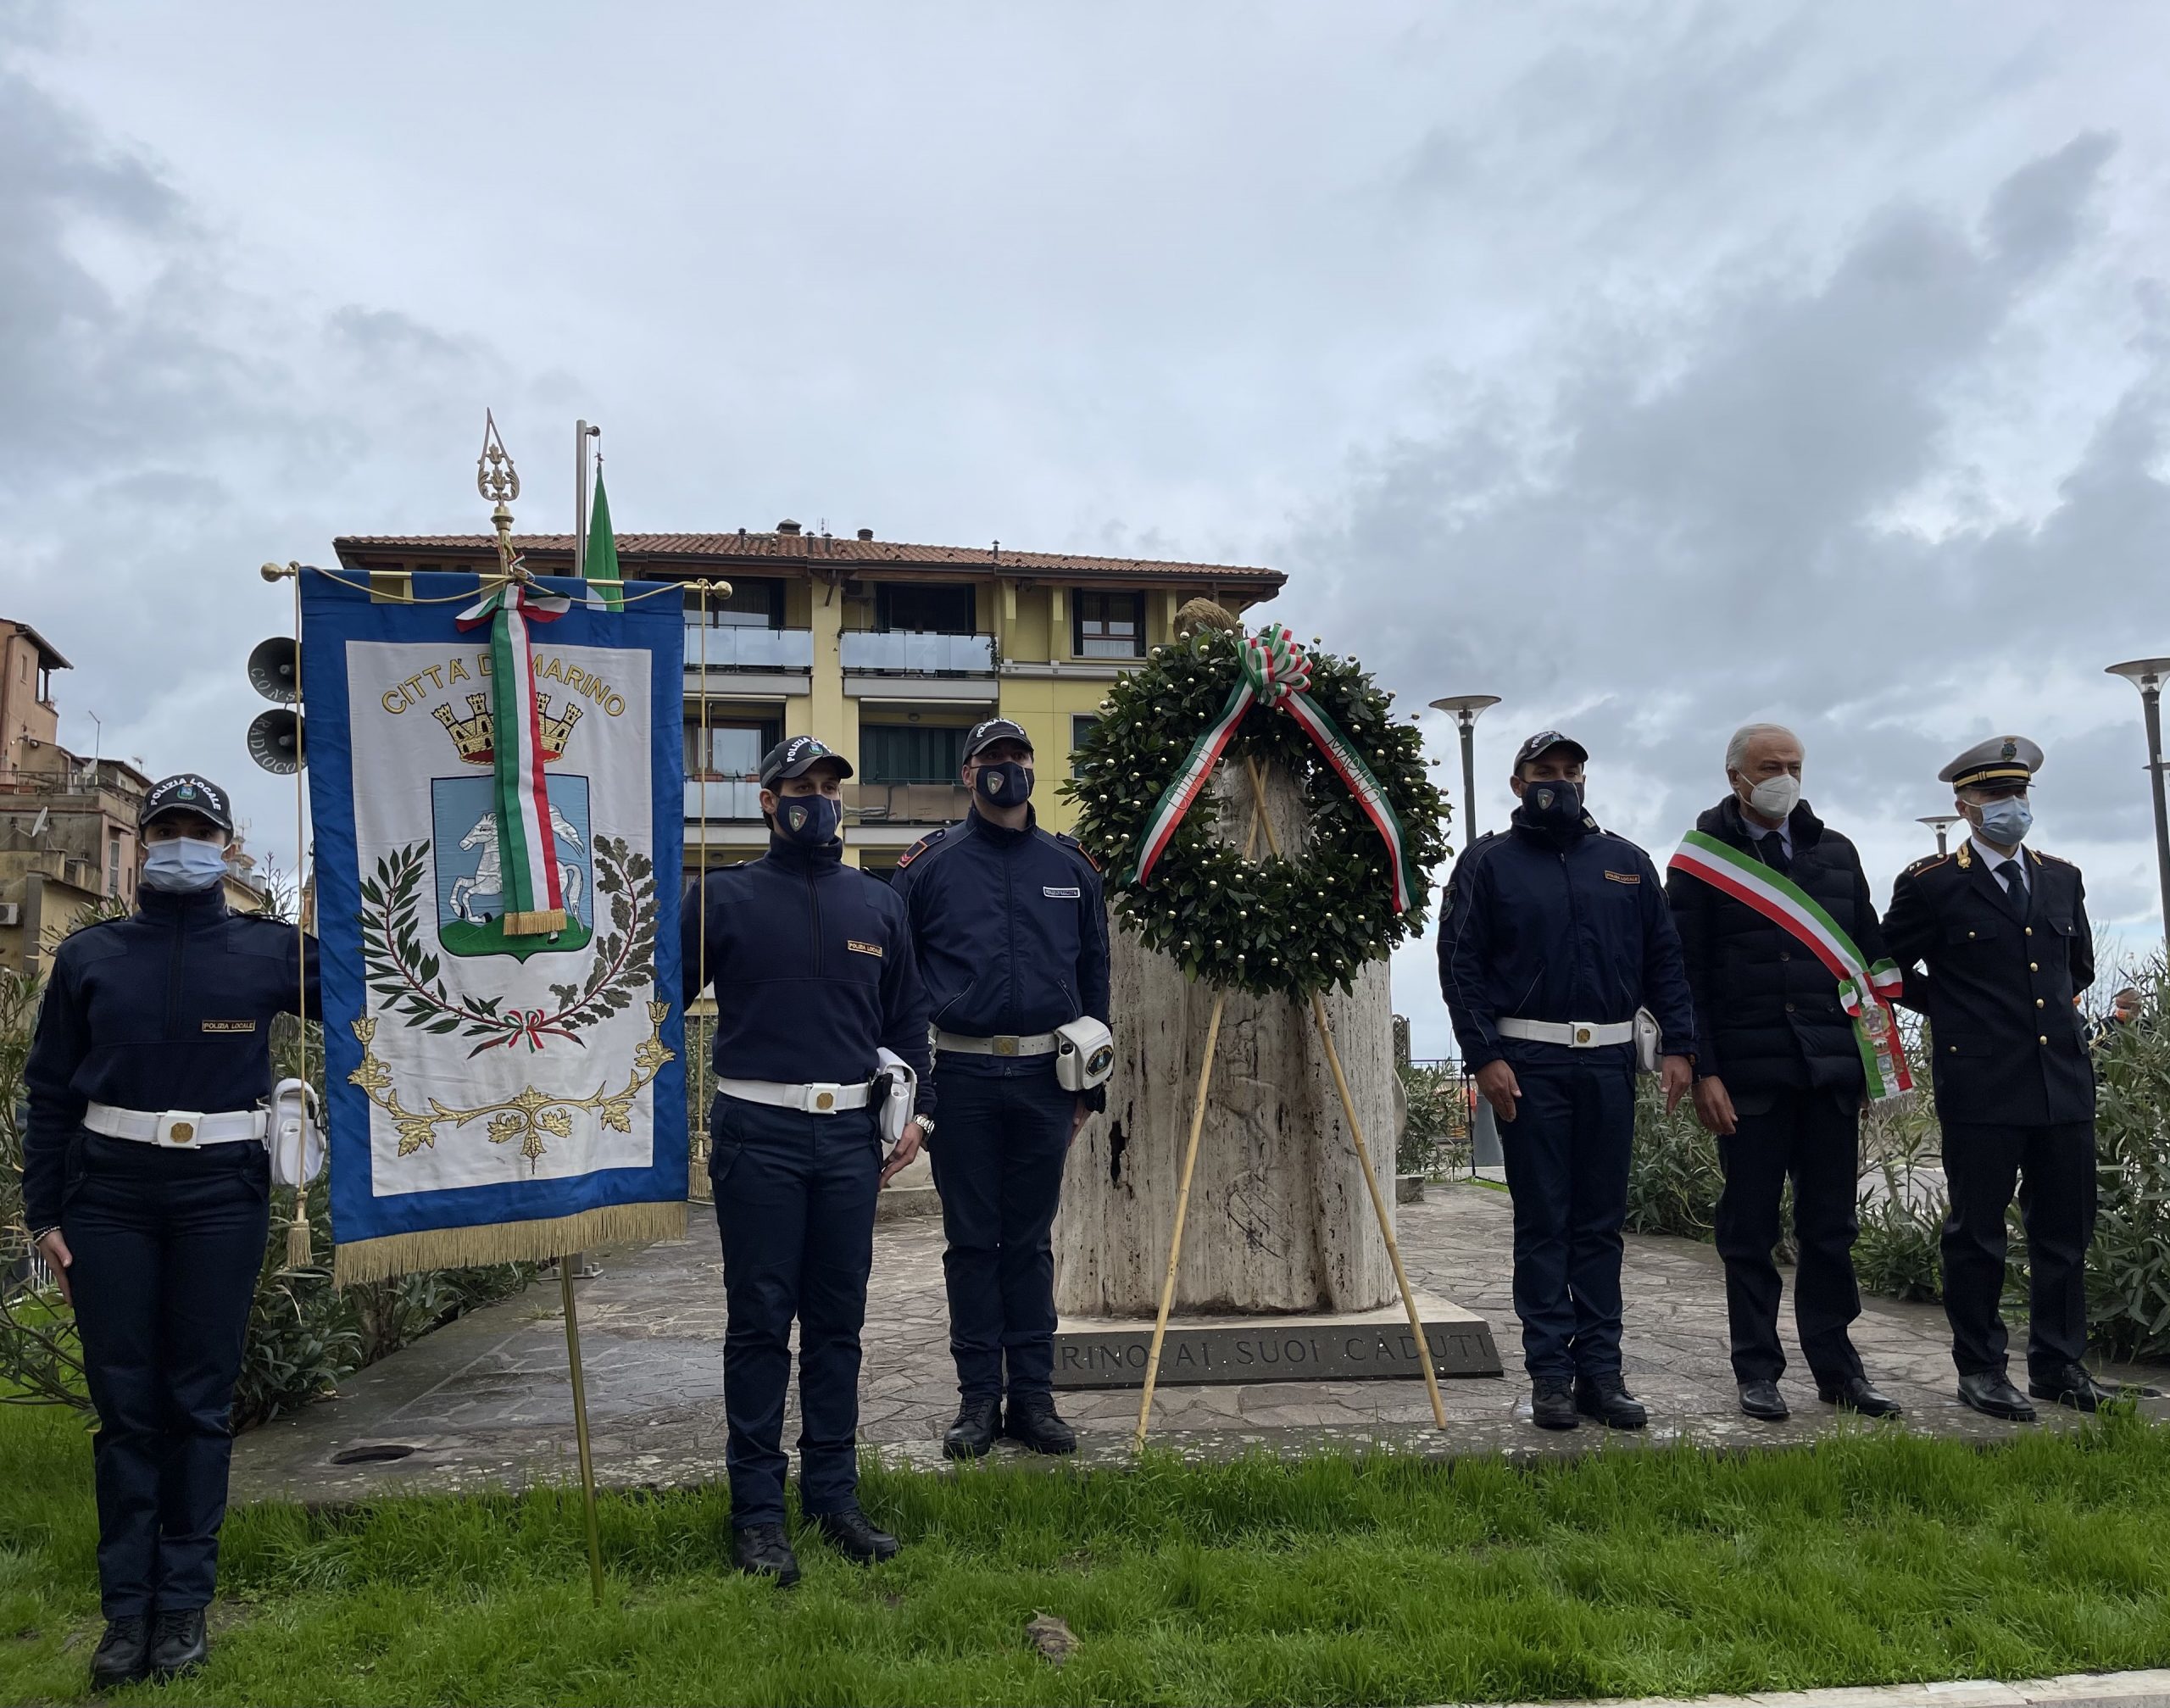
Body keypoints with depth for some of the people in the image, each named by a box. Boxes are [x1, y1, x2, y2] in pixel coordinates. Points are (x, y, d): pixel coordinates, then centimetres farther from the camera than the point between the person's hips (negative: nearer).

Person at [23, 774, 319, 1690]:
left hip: (221, 1193, -1)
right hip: (109, 1193, 1)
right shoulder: (90, 955, 6)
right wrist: (44, 1213, 4)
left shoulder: (270, 951, 3)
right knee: (124, 1401, 4)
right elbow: (49, 1092, 8)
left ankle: (185, 1605, 13)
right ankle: (126, 1610, 13)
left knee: (201, 1400, 4)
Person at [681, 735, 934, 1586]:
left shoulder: (877, 904, 13)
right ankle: (757, 1512, 11)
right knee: (760, 1322, 1)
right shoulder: (722, 896, 1)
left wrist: (917, 1109, 11)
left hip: (850, 1134, 4)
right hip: (758, 1132, -4)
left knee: (838, 1322, 10)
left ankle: (834, 1497, 21)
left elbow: (907, 1014, 20)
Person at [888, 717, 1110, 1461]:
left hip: (1044, 1077, 2)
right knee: (972, 1243, 6)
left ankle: (1033, 1398, 17)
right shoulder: (930, 863, 2)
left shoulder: (1070, 867, 10)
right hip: (961, 1077, -2)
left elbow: (1094, 977, 13)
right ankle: (979, 1399, 15)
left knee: (1030, 1243, 9)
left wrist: (1090, 1084, 10)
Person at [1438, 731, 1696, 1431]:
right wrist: (1485, 1055, -12)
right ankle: (1551, 1372, 7)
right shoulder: (1489, 861, 3)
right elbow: (1460, 962, -3)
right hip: (1529, 1062, -3)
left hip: (1610, 1060, 3)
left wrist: (1679, 1045, 1)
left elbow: (1663, 958, 12)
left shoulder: (1627, 862, 13)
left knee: (1602, 1222, 7)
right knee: (1542, 1222, 1)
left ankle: (1601, 1368, 13)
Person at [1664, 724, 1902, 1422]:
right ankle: (1757, 1371, 14)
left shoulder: (1834, 852, 13)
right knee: (1749, 1230, 5)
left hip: (1831, 1072, 4)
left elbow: (1870, 955, 14)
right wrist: (1703, 1072, -10)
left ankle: (1836, 1367, 19)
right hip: (1747, 1074, -3)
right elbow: (1684, 976, -4)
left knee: (1831, 1227, 9)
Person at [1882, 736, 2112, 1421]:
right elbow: (1889, 970, 3)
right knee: (1977, 1231, 3)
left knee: (2066, 1229, 11)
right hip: (1980, 1084, -5)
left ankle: (2058, 1364, 24)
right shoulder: (1930, 884, -4)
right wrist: (1954, 1010, 5)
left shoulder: (2062, 878, 11)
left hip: (2064, 1080, 5)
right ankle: (1980, 1367, 15)